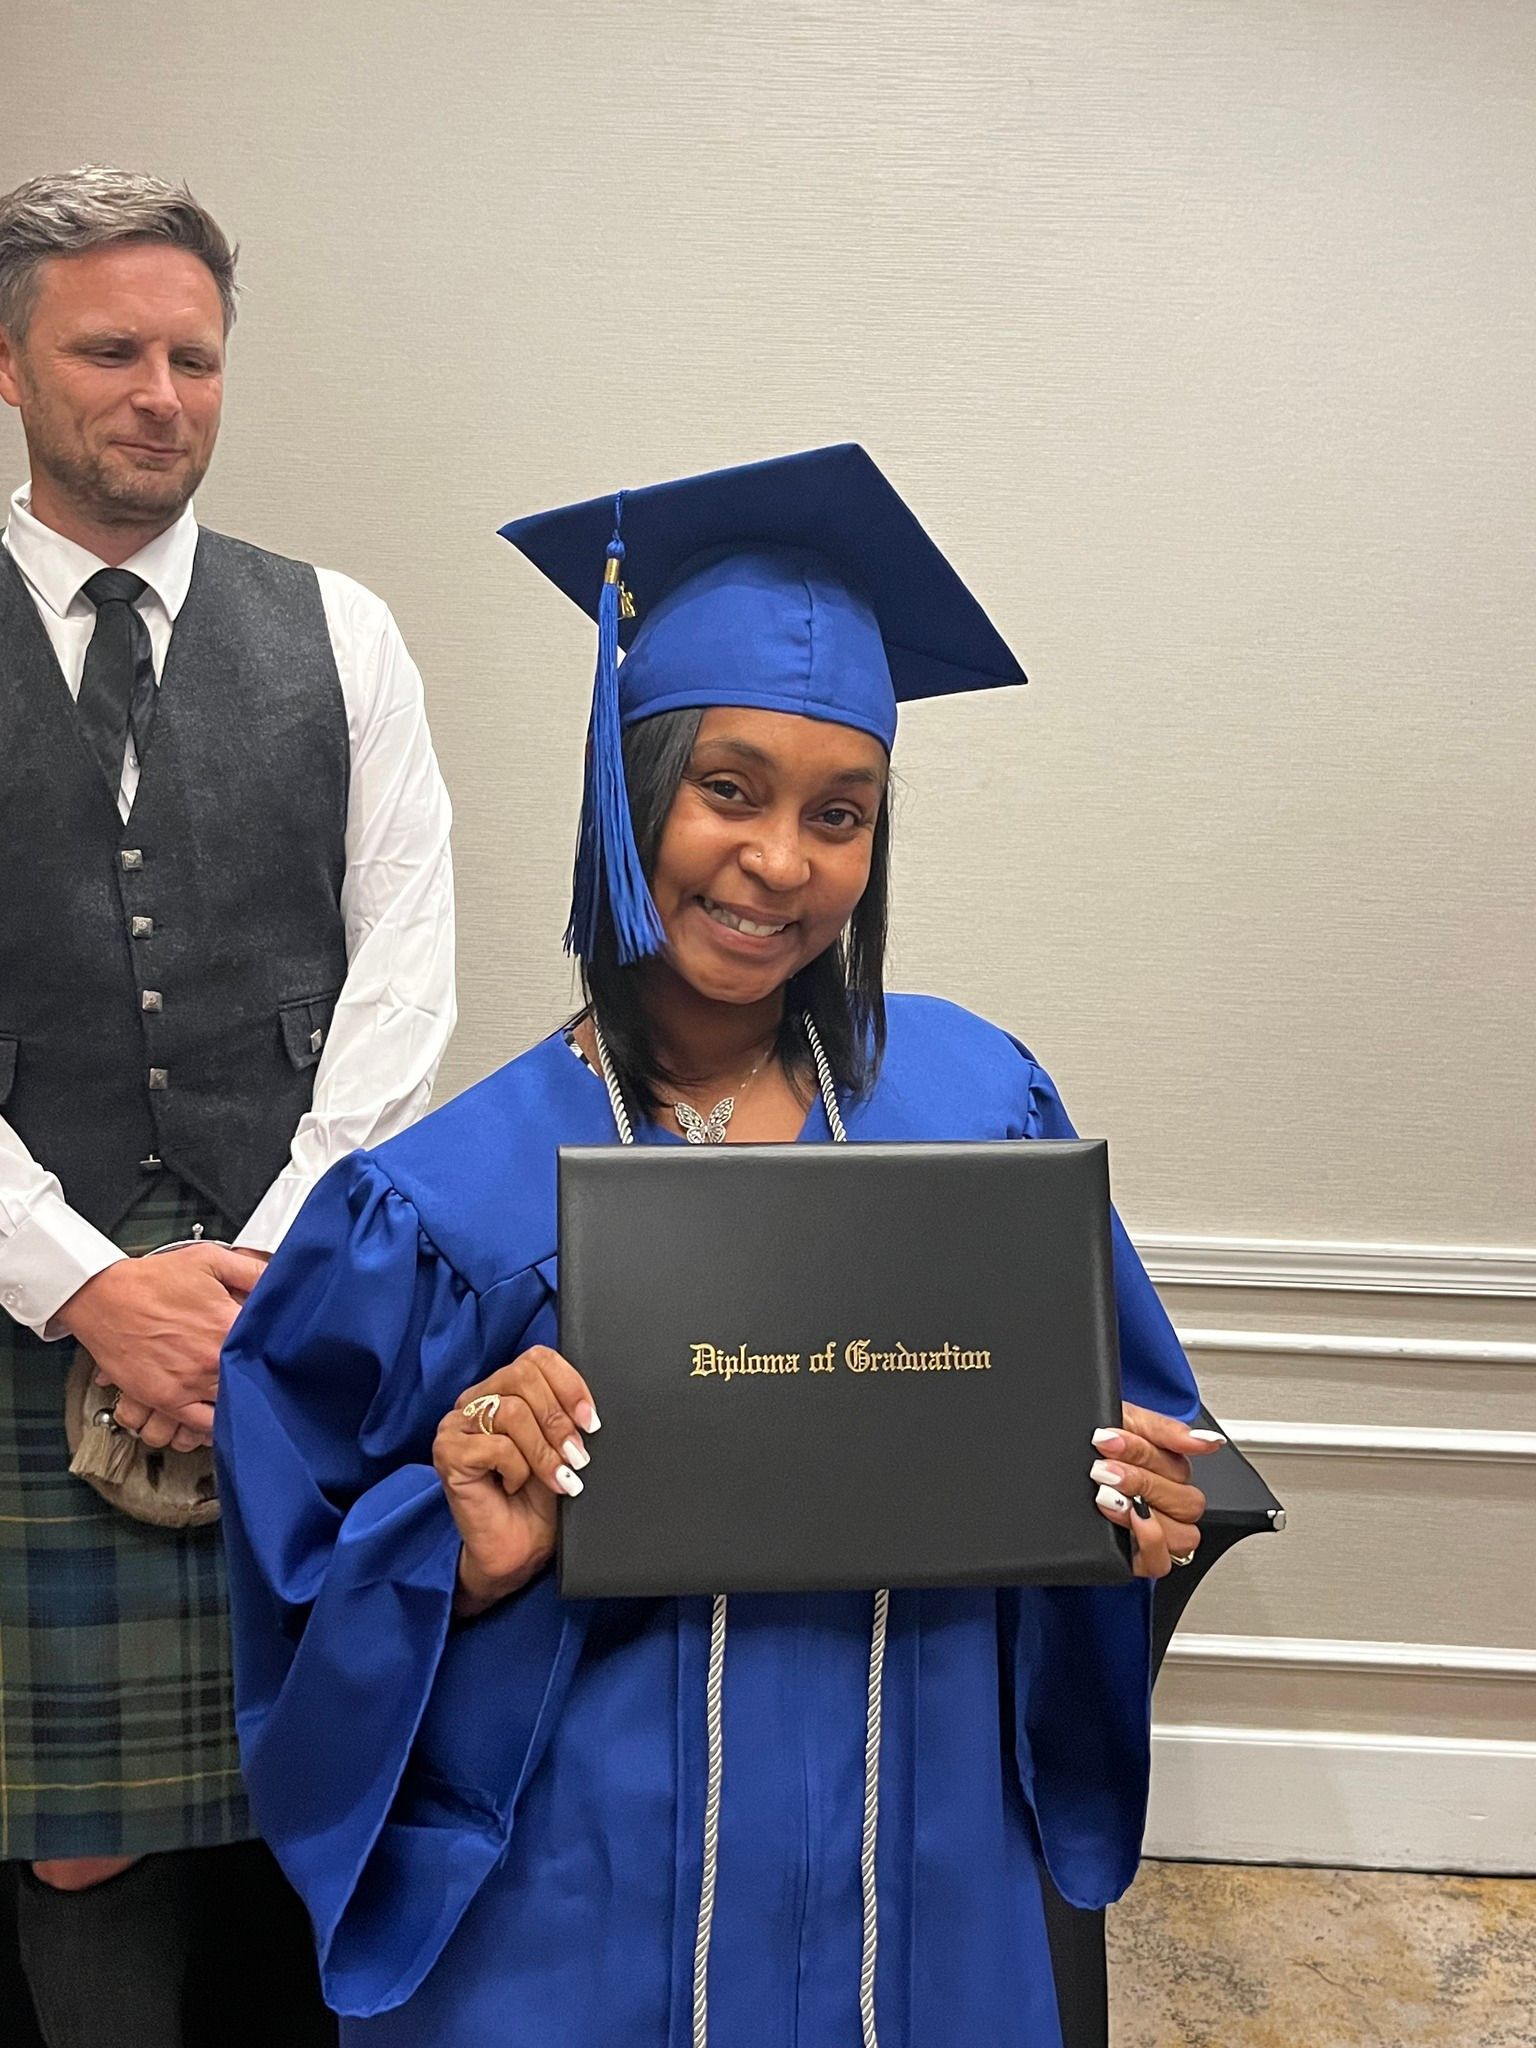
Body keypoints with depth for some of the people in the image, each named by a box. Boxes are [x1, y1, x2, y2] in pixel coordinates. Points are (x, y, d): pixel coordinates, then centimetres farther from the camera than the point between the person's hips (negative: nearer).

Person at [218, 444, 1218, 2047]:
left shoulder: (975, 1099, -5)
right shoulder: (449, 1201, -12)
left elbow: (1103, 1429, 7)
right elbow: (313, 1602, -5)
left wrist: (1140, 1509, -13)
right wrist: (475, 1566, -24)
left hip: (920, 1878, 3)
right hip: (589, 1903, -2)